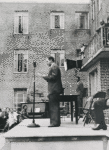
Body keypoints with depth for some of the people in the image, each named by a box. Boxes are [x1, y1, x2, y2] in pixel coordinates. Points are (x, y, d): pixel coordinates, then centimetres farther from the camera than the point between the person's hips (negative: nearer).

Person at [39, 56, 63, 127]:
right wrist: (46, 77, 14)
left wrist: (45, 76, -7)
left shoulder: (54, 67, -8)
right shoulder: (54, 67, 23)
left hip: (54, 90, -11)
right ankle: (56, 122, 14)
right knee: (55, 107, 11)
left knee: (54, 107, -10)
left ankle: (55, 122, -10)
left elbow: (53, 77, -18)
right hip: (54, 90, 11)